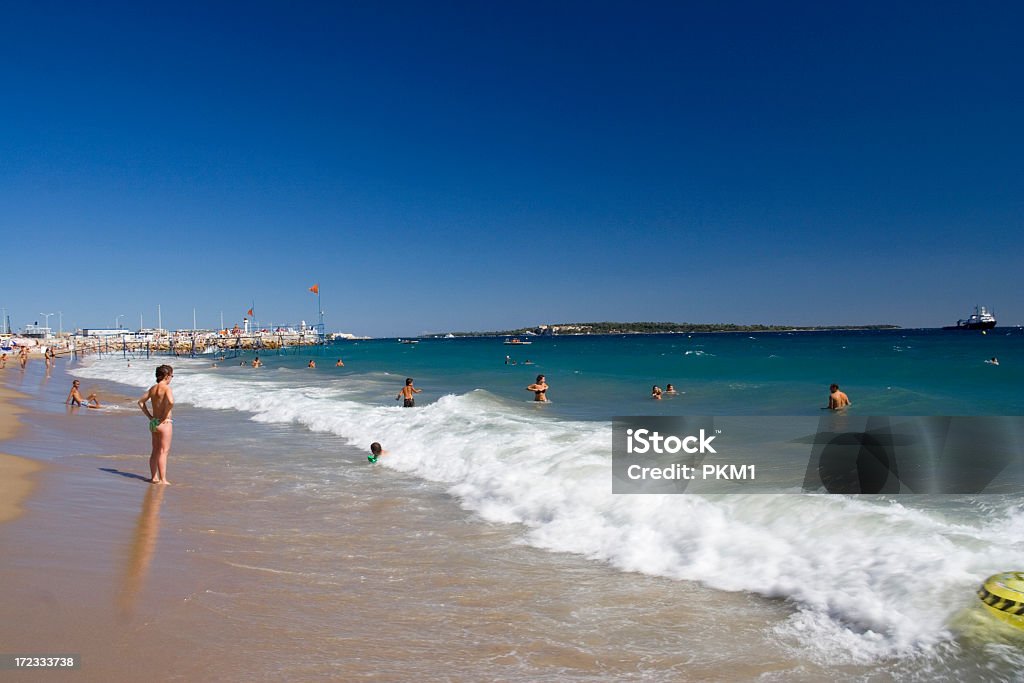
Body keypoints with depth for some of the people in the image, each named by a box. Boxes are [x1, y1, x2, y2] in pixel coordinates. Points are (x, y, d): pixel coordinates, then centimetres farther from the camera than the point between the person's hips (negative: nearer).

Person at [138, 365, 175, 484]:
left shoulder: (153, 388, 10)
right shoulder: (166, 388, -14)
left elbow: (141, 402, 18)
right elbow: (171, 402, -31)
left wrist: (149, 416, 16)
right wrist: (165, 416, -18)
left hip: (153, 422, 8)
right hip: (164, 423, -8)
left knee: (155, 451, 15)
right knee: (163, 451, -4)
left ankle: (154, 477, 23)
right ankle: (162, 480, -3)